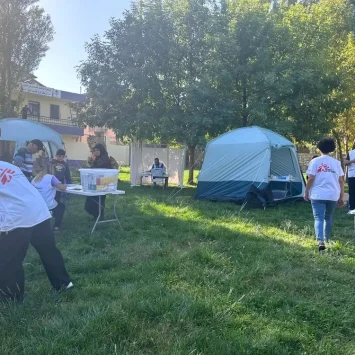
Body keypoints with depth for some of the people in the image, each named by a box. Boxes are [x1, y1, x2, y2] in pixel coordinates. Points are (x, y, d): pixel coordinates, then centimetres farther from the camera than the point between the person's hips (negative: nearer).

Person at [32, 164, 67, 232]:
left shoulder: (35, 178, 12)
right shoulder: (51, 177, -5)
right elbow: (63, 188, -11)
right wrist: (64, 185, 14)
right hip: (48, 206, -5)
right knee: (61, 206, 26)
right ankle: (56, 227, 18)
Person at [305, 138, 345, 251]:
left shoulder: (315, 161, -2)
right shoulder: (336, 162, 7)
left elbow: (311, 179, -7)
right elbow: (341, 181, 7)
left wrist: (306, 192, 4)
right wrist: (342, 197, 12)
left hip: (318, 195, -3)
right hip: (333, 195, 3)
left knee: (319, 218, -5)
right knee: (328, 218, 20)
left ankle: (320, 241, -22)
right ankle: (327, 240, 33)